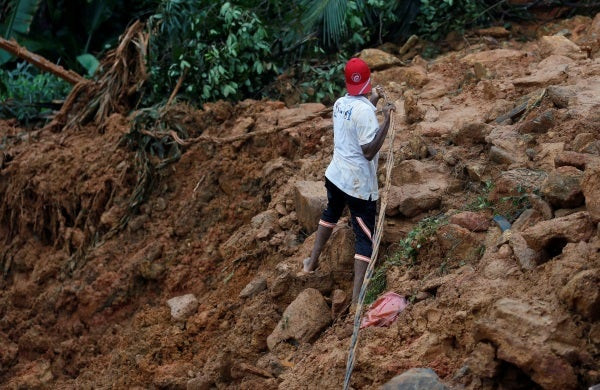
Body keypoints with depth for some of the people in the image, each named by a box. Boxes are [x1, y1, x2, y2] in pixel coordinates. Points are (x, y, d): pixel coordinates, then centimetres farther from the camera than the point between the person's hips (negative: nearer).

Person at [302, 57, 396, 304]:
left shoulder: (340, 103, 3)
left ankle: (312, 261, 51)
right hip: (359, 184, -8)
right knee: (365, 236, -4)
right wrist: (386, 120, -27)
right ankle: (357, 297, -12)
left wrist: (373, 102, 23)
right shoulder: (364, 110, -21)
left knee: (330, 214, 34)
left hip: (336, 175, 8)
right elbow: (369, 151, -23)